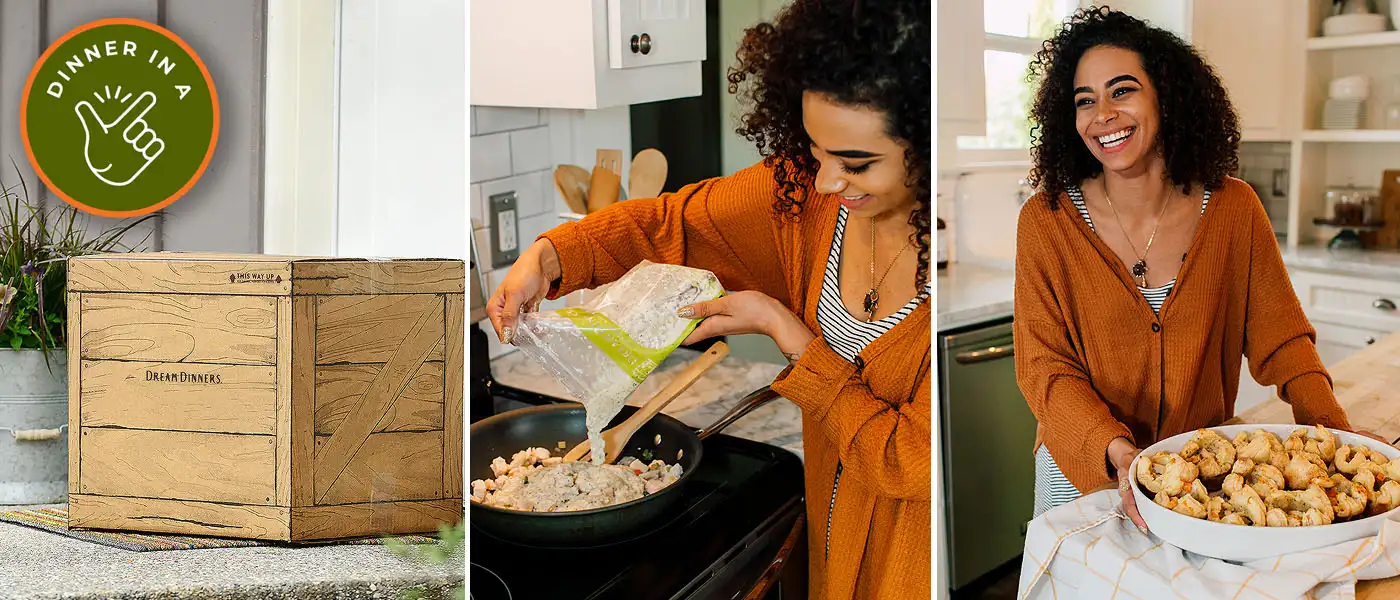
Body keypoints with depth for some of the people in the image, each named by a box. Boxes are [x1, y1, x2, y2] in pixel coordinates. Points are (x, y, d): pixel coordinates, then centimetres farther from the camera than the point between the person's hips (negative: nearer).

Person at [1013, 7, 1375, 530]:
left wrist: (1334, 430, -17)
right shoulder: (1046, 221, -16)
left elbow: (1280, 337, -2)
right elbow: (1045, 368, -15)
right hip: (1083, 472, -2)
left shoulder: (1233, 208, -9)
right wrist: (1115, 450, -31)